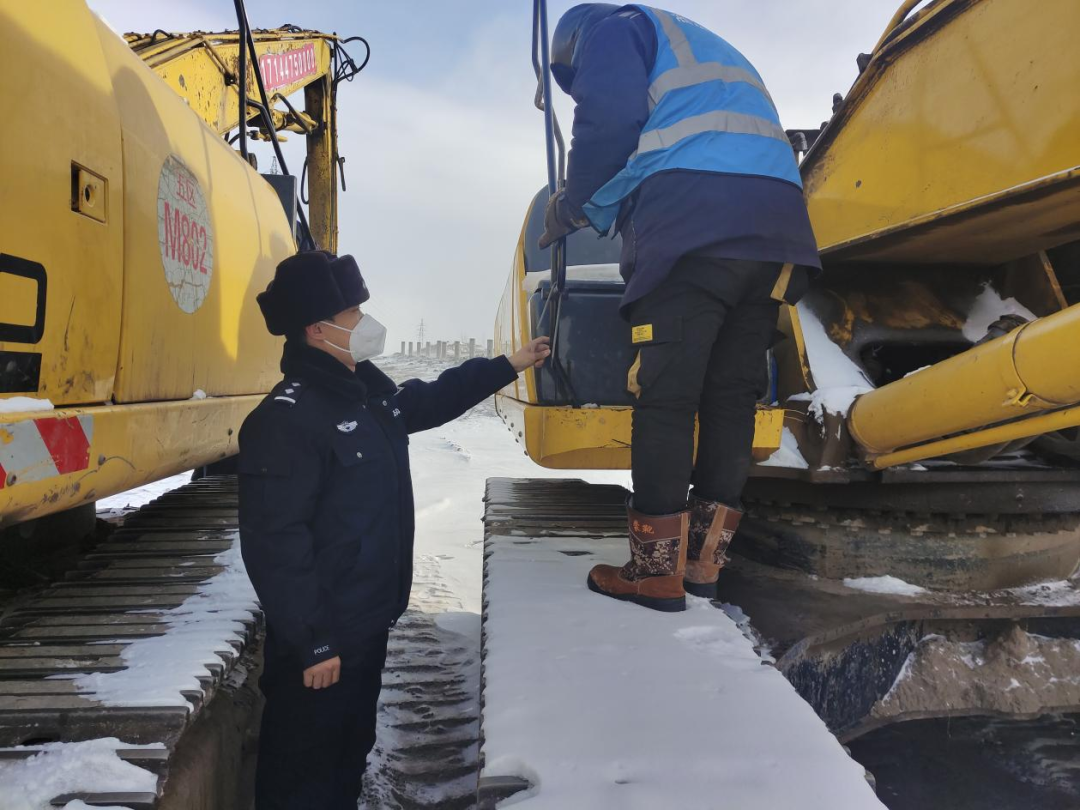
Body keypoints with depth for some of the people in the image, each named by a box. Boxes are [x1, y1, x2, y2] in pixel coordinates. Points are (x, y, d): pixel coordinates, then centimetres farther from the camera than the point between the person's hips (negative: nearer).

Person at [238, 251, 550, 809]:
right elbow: (275, 545, -25)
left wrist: (508, 367, 27)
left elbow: (430, 401, 26)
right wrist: (311, 643, -23)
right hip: (323, 641, -9)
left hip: (370, 626, 9)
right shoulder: (286, 419, -23)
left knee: (351, 751, 24)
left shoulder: (369, 388, 6)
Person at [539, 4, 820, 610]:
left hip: (695, 222, -8)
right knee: (732, 397, 6)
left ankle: (656, 572, -2)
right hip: (775, 221, 8)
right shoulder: (709, 50, 41)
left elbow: (609, 121, -3)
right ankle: (703, 563, 11)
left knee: (664, 397, -6)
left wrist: (574, 209, 11)